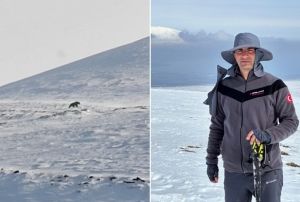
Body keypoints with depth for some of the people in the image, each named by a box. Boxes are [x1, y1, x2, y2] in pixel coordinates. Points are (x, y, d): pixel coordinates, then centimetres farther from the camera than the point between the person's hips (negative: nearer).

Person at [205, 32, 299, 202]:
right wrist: (211, 160, 12)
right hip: (233, 171, 2)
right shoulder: (224, 87, 3)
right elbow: (217, 126, 12)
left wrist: (267, 135, -20)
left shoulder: (274, 86, -5)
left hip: (267, 170, -2)